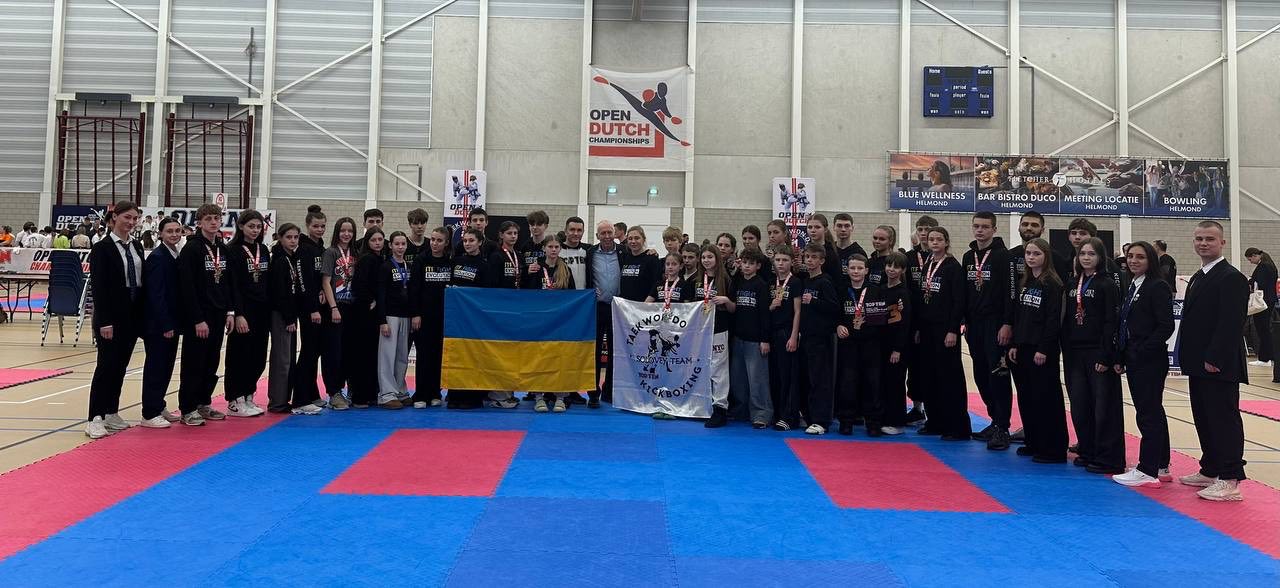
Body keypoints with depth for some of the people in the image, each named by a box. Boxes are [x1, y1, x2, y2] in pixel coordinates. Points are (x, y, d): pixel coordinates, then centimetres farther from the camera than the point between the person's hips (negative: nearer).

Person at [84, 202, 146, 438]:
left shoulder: (136, 246, 10)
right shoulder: (102, 248, -8)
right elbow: (98, 286, -13)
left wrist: (143, 313, 7)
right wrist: (104, 321, -17)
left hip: (133, 313, 6)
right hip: (112, 314, -6)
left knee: (120, 365, 12)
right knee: (106, 364, -6)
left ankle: (111, 413, 21)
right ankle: (95, 419, -2)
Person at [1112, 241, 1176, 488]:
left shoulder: (1158, 287, -10)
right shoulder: (1131, 287, 15)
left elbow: (1165, 326, -16)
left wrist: (1141, 351, -17)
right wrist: (1121, 357, 10)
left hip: (1150, 361, -9)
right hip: (1133, 361, 9)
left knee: (1148, 414, -4)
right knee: (1153, 413, 15)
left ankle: (1148, 470, 2)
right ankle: (1161, 467, 24)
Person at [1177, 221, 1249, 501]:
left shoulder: (1232, 278, -12)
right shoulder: (1198, 277, 17)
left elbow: (1231, 324, -19)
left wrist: (1213, 359, -21)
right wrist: (1189, 357, 14)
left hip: (1219, 365, -9)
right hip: (1200, 364, 9)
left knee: (1224, 420, -5)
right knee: (1203, 419, 15)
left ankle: (1230, 481, 0)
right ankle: (1209, 471, 26)